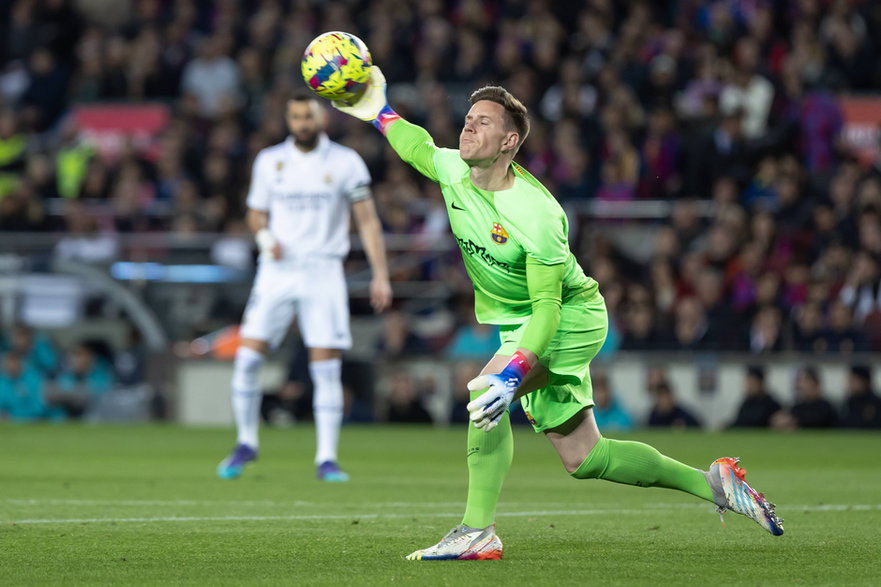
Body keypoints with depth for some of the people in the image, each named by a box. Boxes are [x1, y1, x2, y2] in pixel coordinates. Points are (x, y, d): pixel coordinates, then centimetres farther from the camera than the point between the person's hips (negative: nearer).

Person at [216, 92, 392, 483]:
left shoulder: (345, 163, 1)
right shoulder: (269, 161, 7)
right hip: (277, 272, 2)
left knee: (327, 368, -6)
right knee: (247, 359, -7)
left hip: (323, 272, -2)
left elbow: (367, 219, 2)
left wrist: (380, 275, -6)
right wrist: (265, 237, -7)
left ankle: (327, 458, 1)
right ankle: (246, 443, 11)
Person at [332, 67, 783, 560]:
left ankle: (478, 533, -26)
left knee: (487, 392, -29)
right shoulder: (452, 170, -9)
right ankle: (712, 483, 20)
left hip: (573, 315, -8)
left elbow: (547, 306, -31)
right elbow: (416, 145, 17)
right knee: (583, 458, 8)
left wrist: (513, 371, -42)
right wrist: (379, 111, 9)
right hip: (519, 326, 8)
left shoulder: (535, 213, -30)